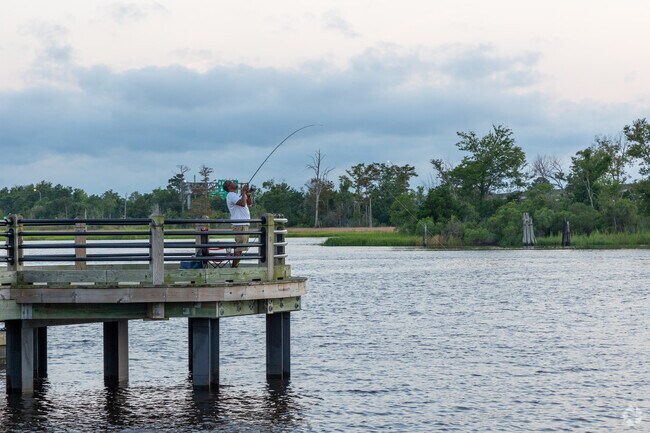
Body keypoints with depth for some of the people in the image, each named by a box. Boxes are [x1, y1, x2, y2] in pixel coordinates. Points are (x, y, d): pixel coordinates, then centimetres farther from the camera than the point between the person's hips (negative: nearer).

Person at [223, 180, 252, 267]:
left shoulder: (238, 195, 21)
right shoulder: (231, 195, -9)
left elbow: (250, 202, 21)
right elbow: (242, 203, -23)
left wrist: (248, 194, 5)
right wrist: (243, 192, -12)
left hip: (244, 224, 10)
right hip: (239, 225, -10)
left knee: (240, 247, 10)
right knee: (239, 247, -13)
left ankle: (235, 265, 13)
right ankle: (234, 267, -12)